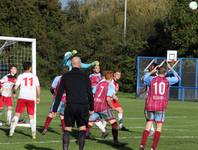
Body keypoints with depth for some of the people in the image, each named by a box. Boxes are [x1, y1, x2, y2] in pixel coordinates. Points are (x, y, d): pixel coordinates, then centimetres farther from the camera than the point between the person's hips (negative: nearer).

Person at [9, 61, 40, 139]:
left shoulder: (20, 76, 0)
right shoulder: (34, 76, 5)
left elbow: (15, 87, -5)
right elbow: (38, 88, 3)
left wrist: (14, 90, 18)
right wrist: (38, 97, 14)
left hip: (22, 97, -1)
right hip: (31, 98, 1)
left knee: (17, 114, 3)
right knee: (31, 116, 9)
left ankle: (11, 131, -5)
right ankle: (33, 133, 2)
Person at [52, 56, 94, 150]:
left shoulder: (65, 76, 5)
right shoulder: (85, 77, 3)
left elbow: (59, 94, 3)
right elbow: (90, 93, 3)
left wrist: (55, 109, 5)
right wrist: (91, 108, 13)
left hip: (70, 106, 1)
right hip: (83, 106, -1)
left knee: (67, 129, 5)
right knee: (82, 128, 5)